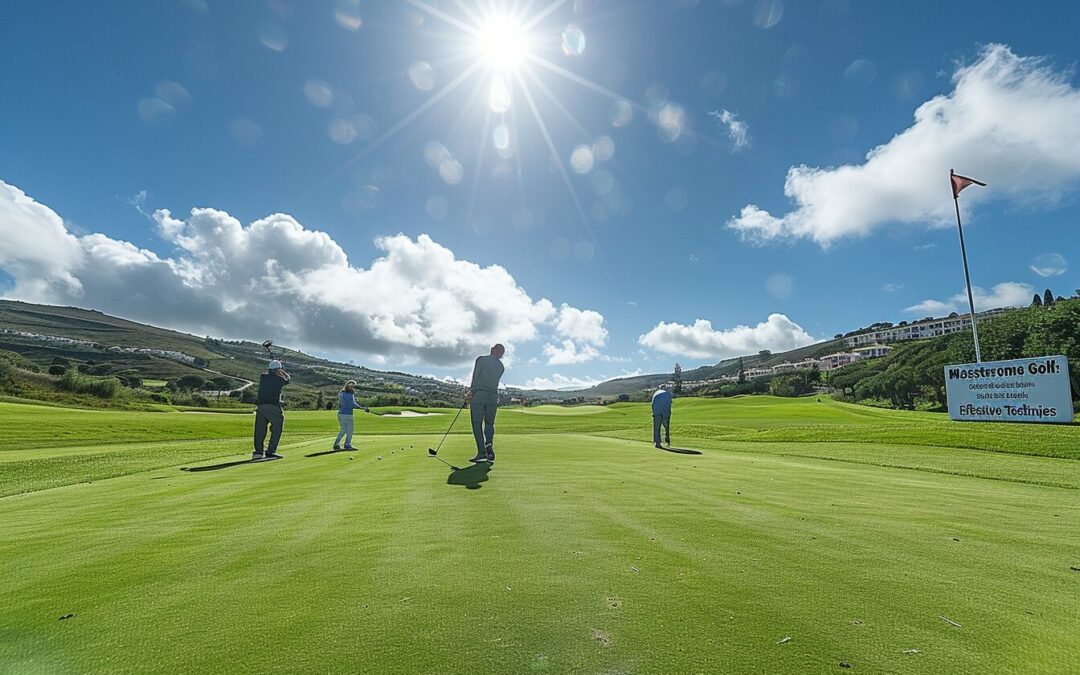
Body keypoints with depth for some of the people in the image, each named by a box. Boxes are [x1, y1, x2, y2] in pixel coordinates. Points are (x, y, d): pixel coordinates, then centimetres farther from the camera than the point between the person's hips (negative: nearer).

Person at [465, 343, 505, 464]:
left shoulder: (481, 359, 1)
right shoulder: (501, 366, 15)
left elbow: (476, 377, -8)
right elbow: (493, 383, 15)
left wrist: (471, 391, -5)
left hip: (479, 394, -4)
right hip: (493, 396, 4)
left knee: (477, 423, 0)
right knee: (489, 423, 14)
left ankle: (482, 452, -8)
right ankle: (489, 444, -12)